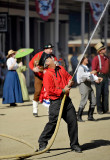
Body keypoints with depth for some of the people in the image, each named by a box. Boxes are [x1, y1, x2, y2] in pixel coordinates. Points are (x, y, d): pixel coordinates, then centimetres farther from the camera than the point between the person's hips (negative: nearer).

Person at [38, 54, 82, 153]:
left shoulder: (61, 69, 12)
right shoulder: (47, 74, -11)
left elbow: (69, 77, 27)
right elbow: (49, 90, -17)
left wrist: (69, 83, 4)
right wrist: (63, 91, -13)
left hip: (67, 100, 7)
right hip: (56, 102, -7)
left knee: (73, 121, 6)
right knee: (53, 123, -7)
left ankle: (74, 144, 17)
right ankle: (42, 143, 8)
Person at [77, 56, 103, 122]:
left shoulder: (87, 67, 23)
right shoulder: (81, 67, -6)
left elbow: (91, 76, 21)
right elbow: (82, 74, -25)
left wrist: (97, 78, 7)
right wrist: (90, 73, -30)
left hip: (89, 85, 9)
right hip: (83, 84, -9)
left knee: (93, 101, 7)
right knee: (84, 101, -13)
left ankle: (90, 116, 16)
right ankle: (79, 117, -8)